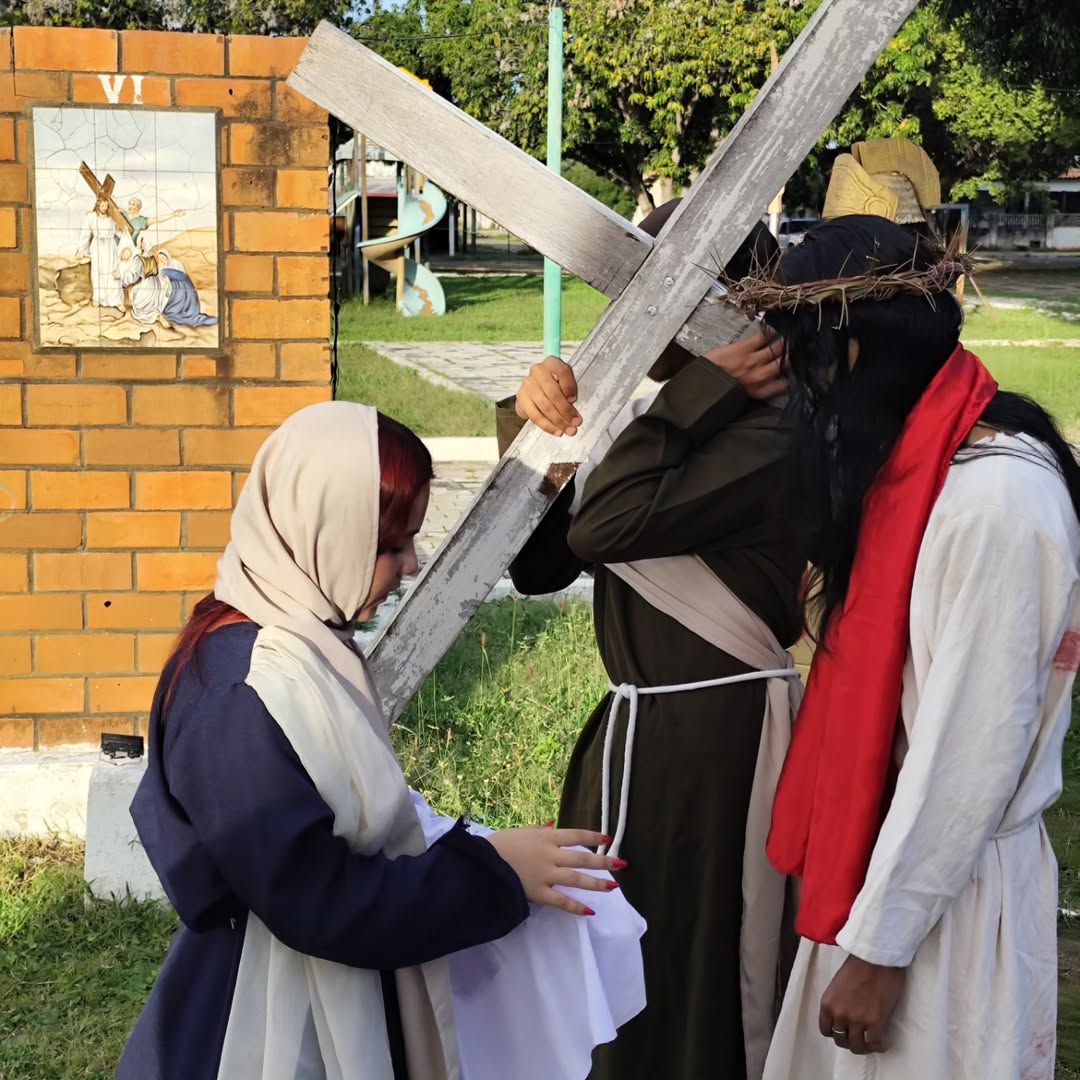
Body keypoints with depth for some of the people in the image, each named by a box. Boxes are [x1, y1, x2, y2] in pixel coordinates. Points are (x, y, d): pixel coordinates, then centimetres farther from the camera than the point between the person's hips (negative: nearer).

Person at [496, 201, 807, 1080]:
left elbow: (606, 526, -31)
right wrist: (535, 427, -8)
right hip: (646, 724, 9)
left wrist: (704, 388, -22)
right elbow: (542, 563, 5)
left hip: (709, 736, -9)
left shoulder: (769, 438, -18)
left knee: (680, 975, 7)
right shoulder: (665, 425, 9)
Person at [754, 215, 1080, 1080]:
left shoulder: (997, 498, -24)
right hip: (892, 860, 8)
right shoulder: (927, 461, 5)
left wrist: (881, 945, -17)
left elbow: (970, 752, -23)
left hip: (946, 892, -8)